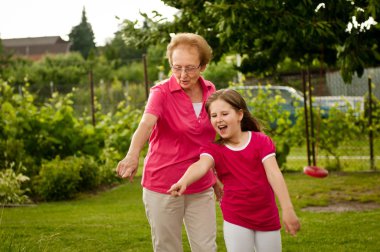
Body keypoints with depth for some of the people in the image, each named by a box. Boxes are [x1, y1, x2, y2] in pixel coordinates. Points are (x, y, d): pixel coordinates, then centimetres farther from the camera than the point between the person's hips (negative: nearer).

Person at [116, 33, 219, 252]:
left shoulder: (210, 91, 3)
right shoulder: (162, 93, -13)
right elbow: (146, 123, -33)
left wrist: (216, 178, 16)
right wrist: (133, 155, -52)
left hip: (201, 188, 4)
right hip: (162, 188, -4)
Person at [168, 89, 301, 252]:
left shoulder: (260, 141, -3)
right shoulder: (214, 149, -3)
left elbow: (274, 174, -12)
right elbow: (201, 166, -26)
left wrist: (287, 209, -22)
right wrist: (183, 182, -48)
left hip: (267, 218, 1)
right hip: (235, 220, 0)